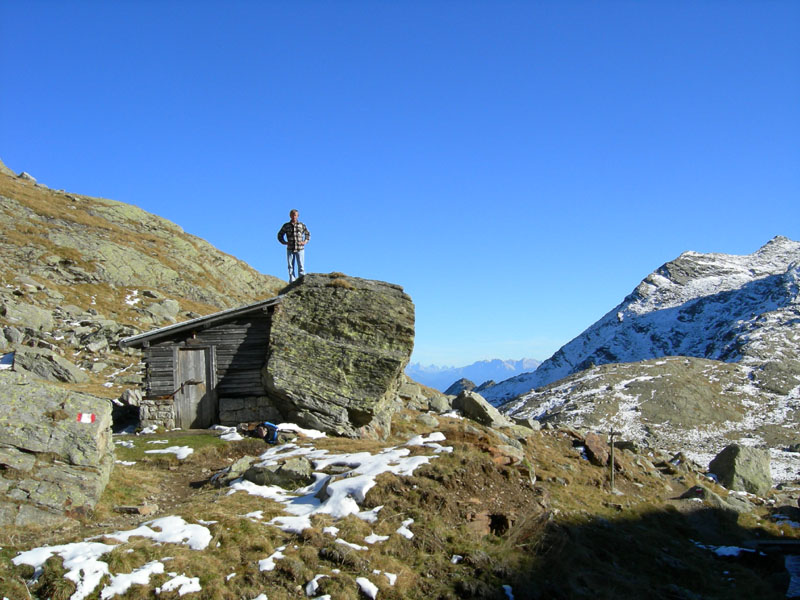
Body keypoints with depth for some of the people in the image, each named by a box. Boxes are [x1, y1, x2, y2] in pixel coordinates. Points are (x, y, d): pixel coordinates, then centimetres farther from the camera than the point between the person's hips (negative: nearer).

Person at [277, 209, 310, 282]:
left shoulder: (302, 225, 4)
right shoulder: (286, 226, 5)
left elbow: (308, 234, 18)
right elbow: (280, 235, 15)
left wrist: (305, 242, 2)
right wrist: (284, 242, -1)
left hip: (300, 249, -1)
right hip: (290, 249, 1)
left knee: (301, 266, -5)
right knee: (290, 267, 1)